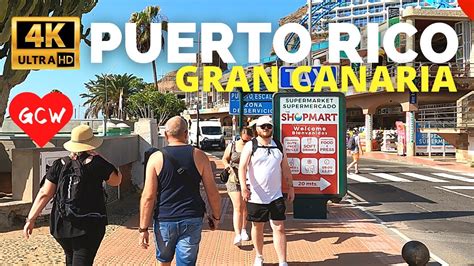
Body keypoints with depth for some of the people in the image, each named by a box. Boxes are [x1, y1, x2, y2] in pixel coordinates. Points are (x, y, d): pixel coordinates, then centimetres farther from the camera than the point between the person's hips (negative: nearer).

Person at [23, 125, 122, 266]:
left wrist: (31, 219, 3)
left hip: (61, 226, 4)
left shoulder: (59, 165, -1)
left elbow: (45, 193, -3)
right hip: (89, 226, -4)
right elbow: (116, 180, 5)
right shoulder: (97, 163, -9)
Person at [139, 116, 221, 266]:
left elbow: (148, 197, -9)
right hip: (192, 221, 0)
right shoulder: (199, 156, -3)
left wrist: (143, 228, -3)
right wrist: (216, 216, 14)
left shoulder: (156, 158, -6)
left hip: (164, 220, 0)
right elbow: (213, 193, -1)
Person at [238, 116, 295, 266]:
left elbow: (285, 169, 14)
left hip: (276, 196, 2)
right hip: (256, 196, -2)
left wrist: (290, 187, 10)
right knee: (257, 227, 13)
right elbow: (242, 167, -13)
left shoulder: (278, 146, 8)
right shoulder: (250, 146, -4)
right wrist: (243, 187, -26)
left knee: (279, 228, 0)